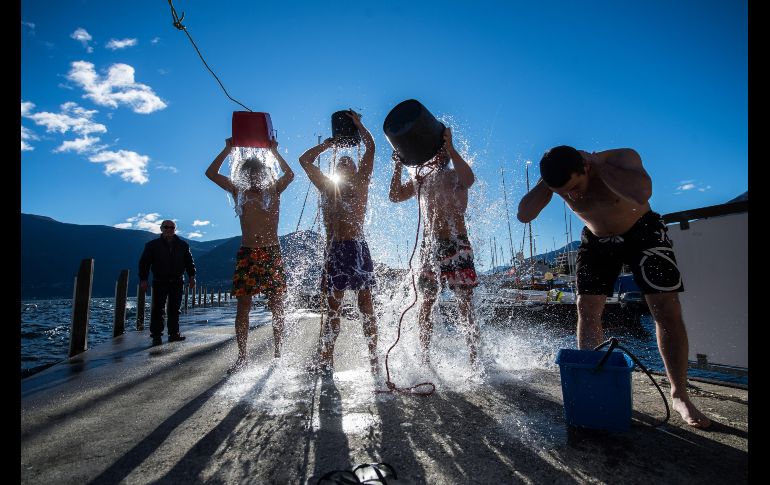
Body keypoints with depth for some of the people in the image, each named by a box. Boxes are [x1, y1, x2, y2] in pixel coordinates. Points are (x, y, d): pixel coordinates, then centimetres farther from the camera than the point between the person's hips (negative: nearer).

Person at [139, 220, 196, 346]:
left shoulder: (183, 245, 9)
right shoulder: (152, 245, 2)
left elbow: (189, 262, 12)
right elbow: (144, 263, 1)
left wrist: (192, 276, 2)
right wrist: (143, 279, -8)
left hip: (177, 282, 3)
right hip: (160, 282, -2)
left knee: (174, 309, 7)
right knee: (158, 309, -4)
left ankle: (174, 334, 15)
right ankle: (156, 336, 1)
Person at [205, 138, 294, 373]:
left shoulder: (273, 192, 8)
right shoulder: (238, 192, 12)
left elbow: (289, 174, -8)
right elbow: (211, 173, 9)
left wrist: (274, 151, -4)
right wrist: (228, 149, 8)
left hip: (272, 254, -1)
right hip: (247, 254, 1)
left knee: (276, 306, 1)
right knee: (243, 307, 0)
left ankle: (277, 353, 11)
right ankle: (242, 356, 9)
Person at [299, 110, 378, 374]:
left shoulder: (360, 182, 11)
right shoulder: (327, 186, 20)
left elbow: (371, 147, 8)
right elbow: (305, 160, 25)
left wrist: (358, 123, 19)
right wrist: (328, 144, 29)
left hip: (357, 247, -4)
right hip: (335, 248, 4)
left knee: (366, 305, -2)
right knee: (333, 307, 7)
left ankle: (374, 358, 2)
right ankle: (325, 360, 12)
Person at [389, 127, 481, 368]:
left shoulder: (455, 175, 2)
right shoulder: (421, 179, 18)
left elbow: (469, 179, -22)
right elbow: (395, 196, 13)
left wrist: (450, 148, -22)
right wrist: (399, 165, 4)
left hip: (456, 245, -5)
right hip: (429, 246, 5)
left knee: (465, 307, -6)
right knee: (425, 306, 6)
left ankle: (475, 361, 2)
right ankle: (424, 361, 17)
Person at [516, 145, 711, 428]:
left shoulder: (621, 159, -31)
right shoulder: (558, 178, -20)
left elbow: (641, 193, -52)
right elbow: (524, 215, -27)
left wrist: (597, 164, -42)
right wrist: (545, 181, -34)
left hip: (642, 232, -3)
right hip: (597, 240, 3)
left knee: (667, 310, -10)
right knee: (586, 309, -5)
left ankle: (680, 396, 1)